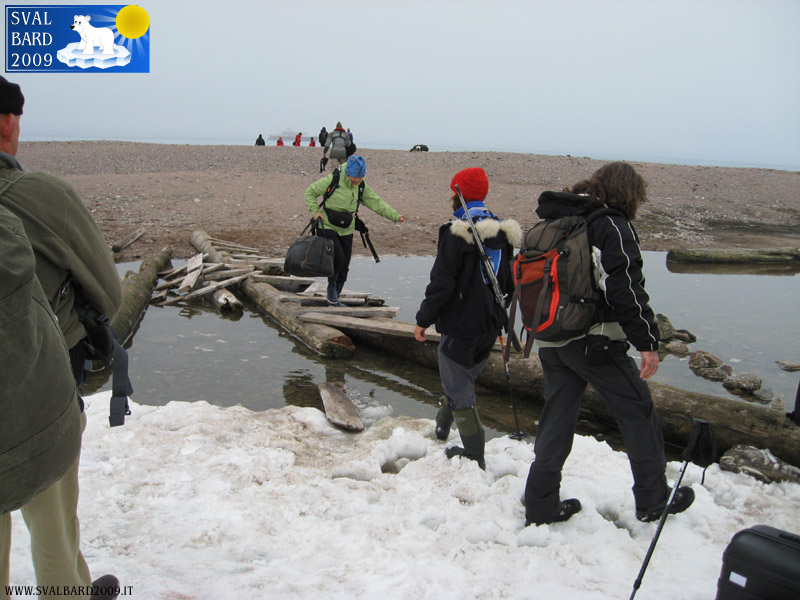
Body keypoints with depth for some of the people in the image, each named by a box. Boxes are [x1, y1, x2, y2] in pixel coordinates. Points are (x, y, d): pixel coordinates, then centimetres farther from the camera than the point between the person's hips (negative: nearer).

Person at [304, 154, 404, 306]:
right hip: (328, 227, -5)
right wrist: (315, 211, -16)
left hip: (346, 230, 5)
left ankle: (335, 299, 23)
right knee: (337, 256, -24)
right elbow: (310, 192, -3)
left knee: (344, 267, 6)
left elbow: (376, 203, -4)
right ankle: (331, 286, 2)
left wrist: (395, 216, -16)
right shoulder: (333, 180, -12)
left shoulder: (362, 187, 2)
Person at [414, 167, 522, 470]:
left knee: (458, 387, 3)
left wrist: (424, 319, -9)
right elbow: (509, 281, 16)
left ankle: (474, 454, 8)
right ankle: (442, 428, 37)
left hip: (461, 324, -8)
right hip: (490, 325, 8)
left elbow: (441, 282, -18)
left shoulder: (456, 232, -16)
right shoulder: (502, 230, 8)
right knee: (463, 378, 24)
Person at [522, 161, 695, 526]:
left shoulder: (552, 223, 14)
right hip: (596, 342, -7)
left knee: (557, 417, 13)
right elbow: (627, 290, -18)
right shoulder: (612, 226, -11)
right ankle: (653, 500, 20)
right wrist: (647, 341, -14)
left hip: (551, 342, 7)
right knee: (638, 413, 10)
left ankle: (541, 504, 17)